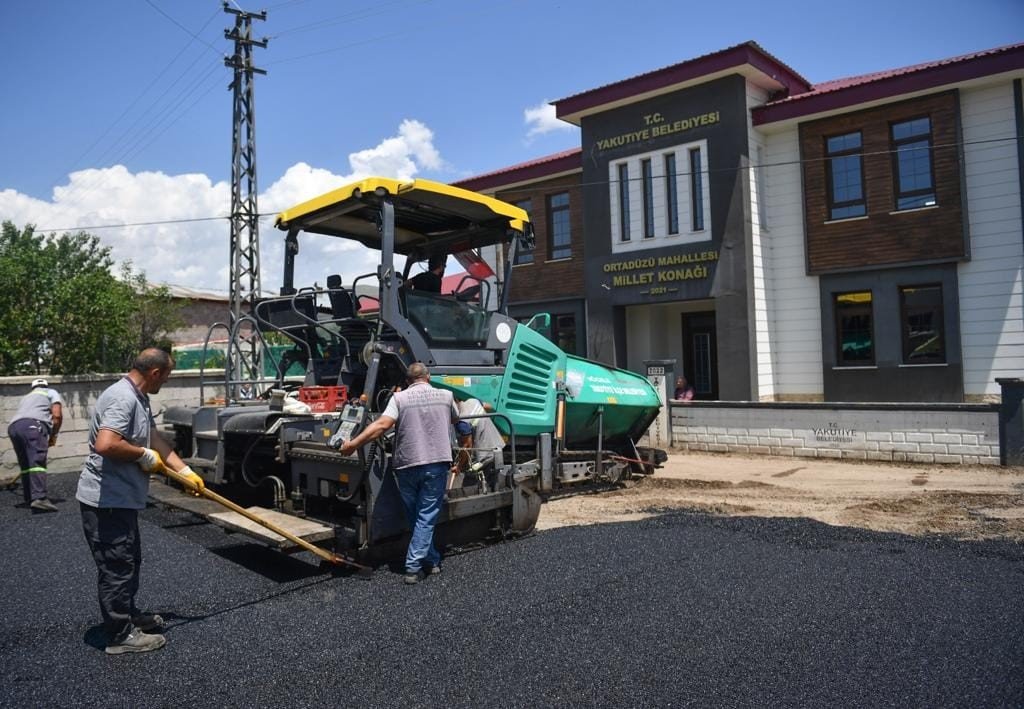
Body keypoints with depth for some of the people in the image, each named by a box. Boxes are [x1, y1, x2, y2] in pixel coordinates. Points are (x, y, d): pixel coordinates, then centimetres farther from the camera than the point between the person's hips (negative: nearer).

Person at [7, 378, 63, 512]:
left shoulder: (26, 397, 41)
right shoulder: (51, 392, 24)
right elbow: (57, 415, 6)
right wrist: (53, 436, 17)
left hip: (13, 427, 6)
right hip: (33, 425, -6)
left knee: (25, 464, 14)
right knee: (37, 462, -17)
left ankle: (30, 499, 15)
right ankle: (39, 498, -30)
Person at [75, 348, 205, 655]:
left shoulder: (139, 399, 11)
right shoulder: (123, 398, -23)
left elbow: (155, 439, 15)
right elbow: (105, 445, -35)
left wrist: (185, 471, 13)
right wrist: (144, 455, -20)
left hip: (121, 498, 10)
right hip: (106, 500, -10)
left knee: (130, 561, 21)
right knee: (116, 567, 1)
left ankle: (129, 615, 37)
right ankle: (121, 634, 12)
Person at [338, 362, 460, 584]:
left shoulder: (399, 397, -1)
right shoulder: (445, 395, 6)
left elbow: (383, 424, -16)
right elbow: (456, 420, 26)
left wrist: (354, 443, -16)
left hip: (407, 465, 0)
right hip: (437, 463, 0)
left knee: (414, 518, 17)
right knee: (426, 518, 3)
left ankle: (431, 560, 26)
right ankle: (413, 567, -3)